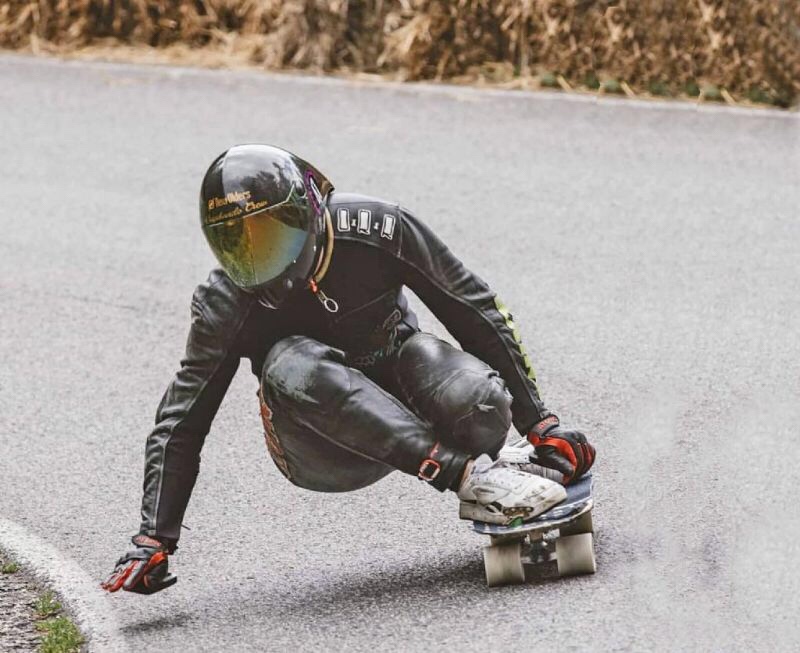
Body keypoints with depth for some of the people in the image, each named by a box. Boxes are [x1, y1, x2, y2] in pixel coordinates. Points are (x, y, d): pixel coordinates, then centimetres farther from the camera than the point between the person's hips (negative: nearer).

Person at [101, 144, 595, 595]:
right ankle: (470, 476, -34)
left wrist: (541, 424, -10)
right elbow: (181, 424, -10)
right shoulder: (227, 304, -16)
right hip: (322, 454, 1)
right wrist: (154, 541, -17)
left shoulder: (375, 229, -19)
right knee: (294, 365, -36)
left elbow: (480, 315, -11)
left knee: (479, 406, -36)